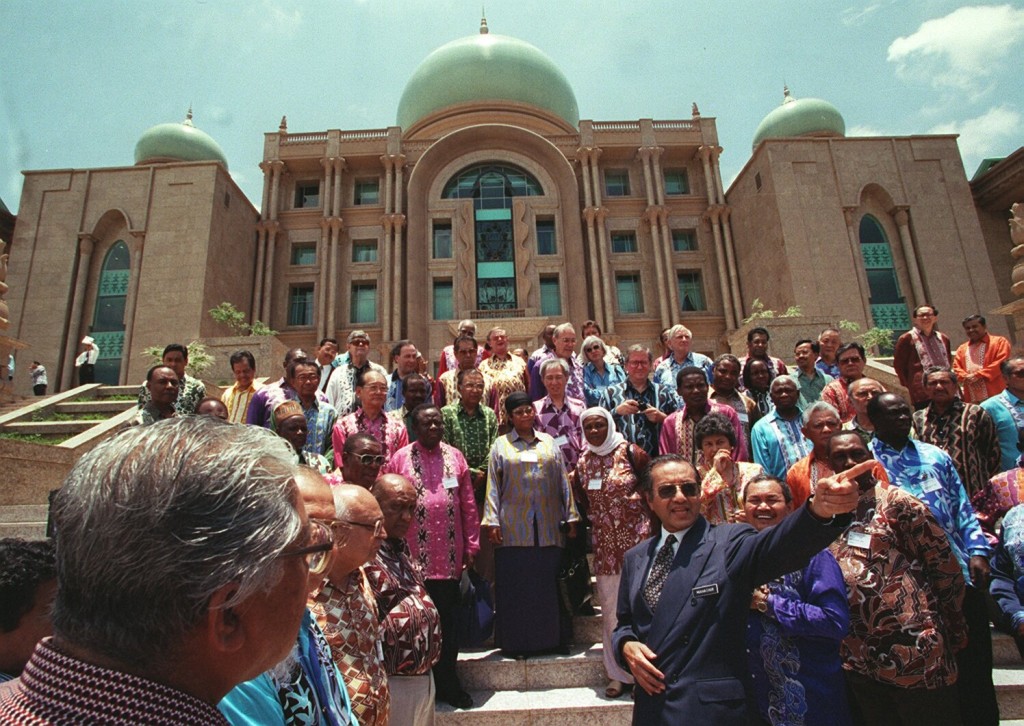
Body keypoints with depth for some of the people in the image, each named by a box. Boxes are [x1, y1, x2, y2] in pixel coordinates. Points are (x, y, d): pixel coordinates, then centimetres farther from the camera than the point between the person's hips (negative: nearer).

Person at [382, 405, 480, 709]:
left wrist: (471, 544, 6)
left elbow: (469, 505, 8)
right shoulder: (400, 458, -2)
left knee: (449, 621, 12)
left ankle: (447, 682, 29)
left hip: (450, 557, 2)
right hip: (415, 556, -2)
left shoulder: (455, 456, 6)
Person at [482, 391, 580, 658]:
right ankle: (516, 642, 16)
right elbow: (493, 485, 2)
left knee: (548, 584, 6)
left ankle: (551, 639, 20)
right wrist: (492, 521, -6)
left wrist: (571, 516, 7)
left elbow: (562, 481, 11)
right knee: (515, 585, 3)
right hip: (514, 528, -2)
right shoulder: (501, 445, 5)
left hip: (548, 526, 2)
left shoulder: (549, 442, 11)